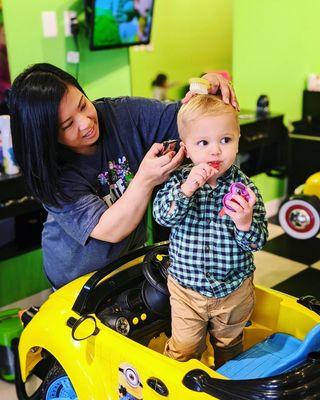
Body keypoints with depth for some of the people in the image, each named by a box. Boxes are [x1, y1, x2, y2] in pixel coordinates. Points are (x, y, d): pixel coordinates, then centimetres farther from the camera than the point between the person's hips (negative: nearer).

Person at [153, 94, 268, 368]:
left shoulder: (245, 189, -14)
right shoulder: (179, 180, -9)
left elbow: (257, 242, -14)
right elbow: (162, 216, -20)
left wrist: (245, 223, -36)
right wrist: (186, 189, -34)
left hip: (234, 290, 1)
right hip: (186, 286, 0)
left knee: (229, 344, 24)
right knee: (184, 348, 10)